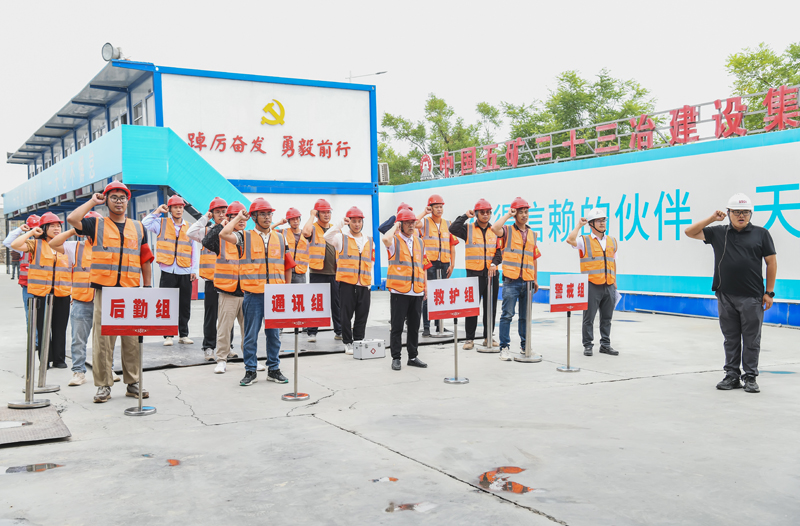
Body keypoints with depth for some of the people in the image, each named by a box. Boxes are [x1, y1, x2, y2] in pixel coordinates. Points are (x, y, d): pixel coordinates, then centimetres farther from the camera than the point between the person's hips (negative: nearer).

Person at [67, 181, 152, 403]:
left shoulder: (138, 227, 17)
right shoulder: (97, 225, 9)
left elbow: (144, 260, 19)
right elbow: (72, 218, -10)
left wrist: (147, 286, 15)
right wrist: (93, 201, 2)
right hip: (104, 289, -2)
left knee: (132, 339, 4)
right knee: (102, 339, -3)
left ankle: (132, 383, 12)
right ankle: (104, 385, 4)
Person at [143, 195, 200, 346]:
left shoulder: (189, 229, 12)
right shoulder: (162, 223, 8)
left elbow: (195, 250, 11)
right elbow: (145, 225, -4)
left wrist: (194, 270, 3)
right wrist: (157, 212, -1)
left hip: (185, 273, 2)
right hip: (168, 271, -2)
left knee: (185, 306, 6)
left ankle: (183, 334, 15)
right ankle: (168, 335, 7)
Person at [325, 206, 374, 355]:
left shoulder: (369, 241, 15)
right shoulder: (342, 238, 3)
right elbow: (327, 237, -17)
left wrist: (370, 280, 13)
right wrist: (340, 224, -26)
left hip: (364, 284, 4)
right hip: (347, 283, -3)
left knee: (362, 316, 6)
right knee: (346, 314, 1)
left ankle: (359, 341, 18)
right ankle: (347, 343, 11)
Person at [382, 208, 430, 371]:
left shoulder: (419, 242, 16)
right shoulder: (394, 240, -2)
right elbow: (385, 238, -28)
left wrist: (425, 286, 14)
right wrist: (395, 227, -11)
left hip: (417, 292, 5)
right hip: (399, 291, -5)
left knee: (414, 326, 11)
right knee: (397, 326, 0)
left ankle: (413, 356, 21)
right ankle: (396, 358, 8)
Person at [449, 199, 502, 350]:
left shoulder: (495, 231, 12)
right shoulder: (468, 229, 3)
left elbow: (499, 251, 8)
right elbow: (453, 229, -14)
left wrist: (494, 263, -9)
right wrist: (465, 216, -9)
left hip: (492, 273, 3)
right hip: (474, 273, -3)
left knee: (491, 307, 8)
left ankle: (488, 337, 17)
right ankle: (470, 339, 5)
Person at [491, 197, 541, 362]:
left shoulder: (532, 234, 16)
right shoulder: (508, 231, 2)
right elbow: (495, 228, -22)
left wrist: (535, 280, 18)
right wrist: (508, 214, -9)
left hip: (527, 281, 5)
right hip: (511, 281, -5)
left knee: (526, 316, 11)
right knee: (507, 314, -5)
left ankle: (525, 347, 20)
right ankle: (504, 347, 1)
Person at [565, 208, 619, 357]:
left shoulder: (612, 241, 14)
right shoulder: (584, 241, 0)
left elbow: (613, 262, 20)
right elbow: (570, 240, -21)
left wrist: (614, 282, 18)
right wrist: (579, 225, -11)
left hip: (608, 286, 4)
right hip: (592, 286, -4)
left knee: (607, 318, 10)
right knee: (589, 318, 0)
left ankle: (605, 344, 19)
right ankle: (588, 345, 9)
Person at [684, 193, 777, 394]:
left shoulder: (761, 234, 4)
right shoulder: (718, 233, 8)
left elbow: (771, 263, 4)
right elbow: (690, 232, 9)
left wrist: (769, 292, -1)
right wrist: (711, 219, -2)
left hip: (752, 297, -2)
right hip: (726, 296, 2)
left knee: (751, 339, 2)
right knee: (731, 339, 9)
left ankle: (750, 377, 12)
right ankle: (732, 376, 17)